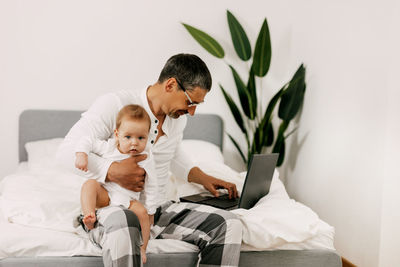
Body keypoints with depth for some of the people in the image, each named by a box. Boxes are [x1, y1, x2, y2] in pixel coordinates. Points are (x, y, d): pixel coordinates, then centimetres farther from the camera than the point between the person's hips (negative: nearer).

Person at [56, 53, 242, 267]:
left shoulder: (178, 118, 11)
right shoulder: (114, 104, -10)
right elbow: (67, 151, -15)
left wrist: (203, 178, 20)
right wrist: (113, 171, -28)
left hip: (160, 209, 6)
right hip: (114, 209, -6)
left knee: (229, 224, -16)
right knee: (122, 227, -44)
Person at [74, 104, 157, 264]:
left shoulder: (145, 159, -6)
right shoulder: (109, 148, -4)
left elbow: (151, 187, -2)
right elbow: (87, 141, 3)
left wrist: (150, 212, -3)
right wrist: (81, 155, -18)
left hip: (128, 200, -1)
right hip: (104, 195, 2)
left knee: (141, 211, -30)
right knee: (90, 184, -24)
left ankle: (141, 249, -17)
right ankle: (89, 217, -36)